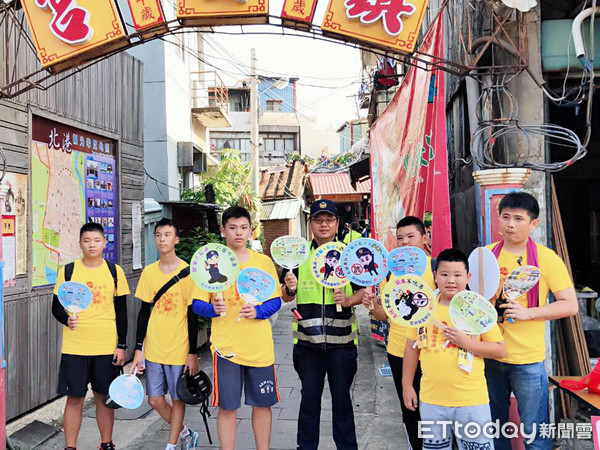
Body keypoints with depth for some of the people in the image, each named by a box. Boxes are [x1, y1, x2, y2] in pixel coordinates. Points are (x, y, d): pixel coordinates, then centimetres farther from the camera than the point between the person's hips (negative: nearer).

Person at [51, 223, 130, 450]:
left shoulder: (115, 271, 2)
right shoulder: (68, 271, 1)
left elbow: (121, 311, 5)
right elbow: (56, 306, 6)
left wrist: (121, 345, 1)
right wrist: (66, 319, -16)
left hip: (107, 347, 1)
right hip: (74, 347, 0)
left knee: (105, 397, 10)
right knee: (74, 398, 5)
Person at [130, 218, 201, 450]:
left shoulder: (187, 273, -8)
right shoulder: (148, 272, 3)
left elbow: (192, 316, -6)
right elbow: (144, 313, 6)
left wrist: (193, 353, -7)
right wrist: (138, 349, 3)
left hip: (179, 349, -4)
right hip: (153, 349, 4)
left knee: (177, 399, 8)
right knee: (155, 400, 10)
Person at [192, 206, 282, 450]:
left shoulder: (264, 261, 4)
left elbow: (276, 300, 5)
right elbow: (197, 304, 2)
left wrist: (258, 311, -14)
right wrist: (213, 308, -19)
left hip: (260, 345, 2)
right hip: (225, 345, -1)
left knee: (262, 403, 11)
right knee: (227, 407, 3)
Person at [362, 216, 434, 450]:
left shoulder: (435, 267, -8)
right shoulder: (390, 271, 4)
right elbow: (384, 314, 8)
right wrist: (373, 306, -12)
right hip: (398, 352, 4)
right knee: (409, 411, 18)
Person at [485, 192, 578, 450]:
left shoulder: (547, 259, -7)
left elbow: (570, 305, -7)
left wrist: (527, 312, -17)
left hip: (528, 360, -3)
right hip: (489, 356, 3)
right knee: (493, 427, 18)